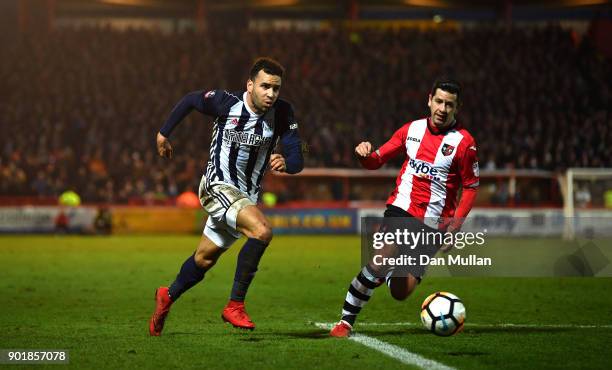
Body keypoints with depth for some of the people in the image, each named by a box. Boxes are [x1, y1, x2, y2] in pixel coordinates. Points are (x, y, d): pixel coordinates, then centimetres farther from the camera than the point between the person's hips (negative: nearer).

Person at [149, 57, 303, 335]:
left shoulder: (282, 114, -9)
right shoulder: (227, 103, -17)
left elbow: (297, 160, -12)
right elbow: (190, 100, 2)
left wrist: (286, 162, -36)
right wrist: (163, 133, 11)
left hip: (247, 195, 5)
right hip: (218, 186, -5)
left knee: (204, 259, 18)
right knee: (262, 231, -29)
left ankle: (168, 296, 44)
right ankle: (235, 305, -20)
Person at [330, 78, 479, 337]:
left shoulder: (463, 142, -4)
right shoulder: (412, 129, 5)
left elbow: (471, 187, 1)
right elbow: (377, 160, 12)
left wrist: (455, 224, -9)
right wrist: (365, 154, -12)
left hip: (433, 224, 0)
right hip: (401, 209, 1)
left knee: (400, 293, -3)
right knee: (382, 259, -27)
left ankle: (388, 273, 36)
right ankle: (345, 321, -14)